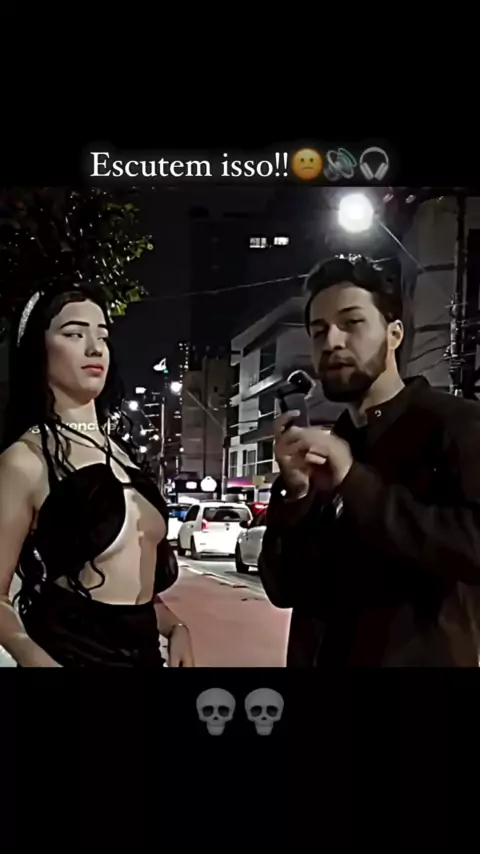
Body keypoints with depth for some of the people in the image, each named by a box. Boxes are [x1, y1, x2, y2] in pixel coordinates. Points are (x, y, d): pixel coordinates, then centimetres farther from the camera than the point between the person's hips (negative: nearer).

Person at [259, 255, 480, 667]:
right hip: (317, 656, 5)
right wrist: (295, 494, -14)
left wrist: (357, 484, -24)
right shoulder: (324, 449, 6)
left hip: (421, 656, -5)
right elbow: (283, 589, 1)